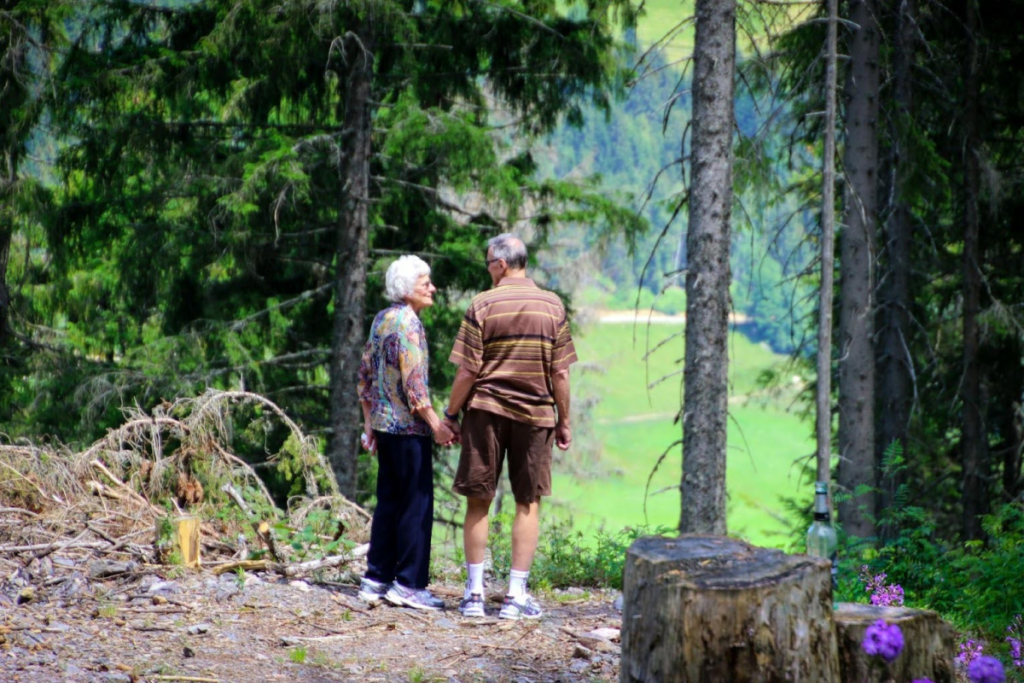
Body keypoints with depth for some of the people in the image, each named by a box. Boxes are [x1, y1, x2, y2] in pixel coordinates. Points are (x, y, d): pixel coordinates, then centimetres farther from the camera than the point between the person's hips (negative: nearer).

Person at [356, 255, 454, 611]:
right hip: (409, 426, -9)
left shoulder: (381, 319, 12)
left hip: (384, 423, 9)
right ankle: (409, 583, -3)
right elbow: (413, 383, -19)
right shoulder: (407, 323, -15)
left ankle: (376, 578, 16)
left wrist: (369, 423, 21)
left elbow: (366, 374, 16)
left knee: (388, 501, 13)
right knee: (417, 504, -3)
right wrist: (437, 425, -16)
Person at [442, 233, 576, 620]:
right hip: (534, 413, 1)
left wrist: (451, 414, 3)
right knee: (528, 504, 7)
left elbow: (467, 371, -7)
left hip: (486, 411, -1)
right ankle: (516, 595, 4)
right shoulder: (552, 306, 1)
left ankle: (475, 592, 9)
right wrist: (564, 421, 10)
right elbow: (560, 373, 1)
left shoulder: (483, 305, -6)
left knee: (478, 501, 7)